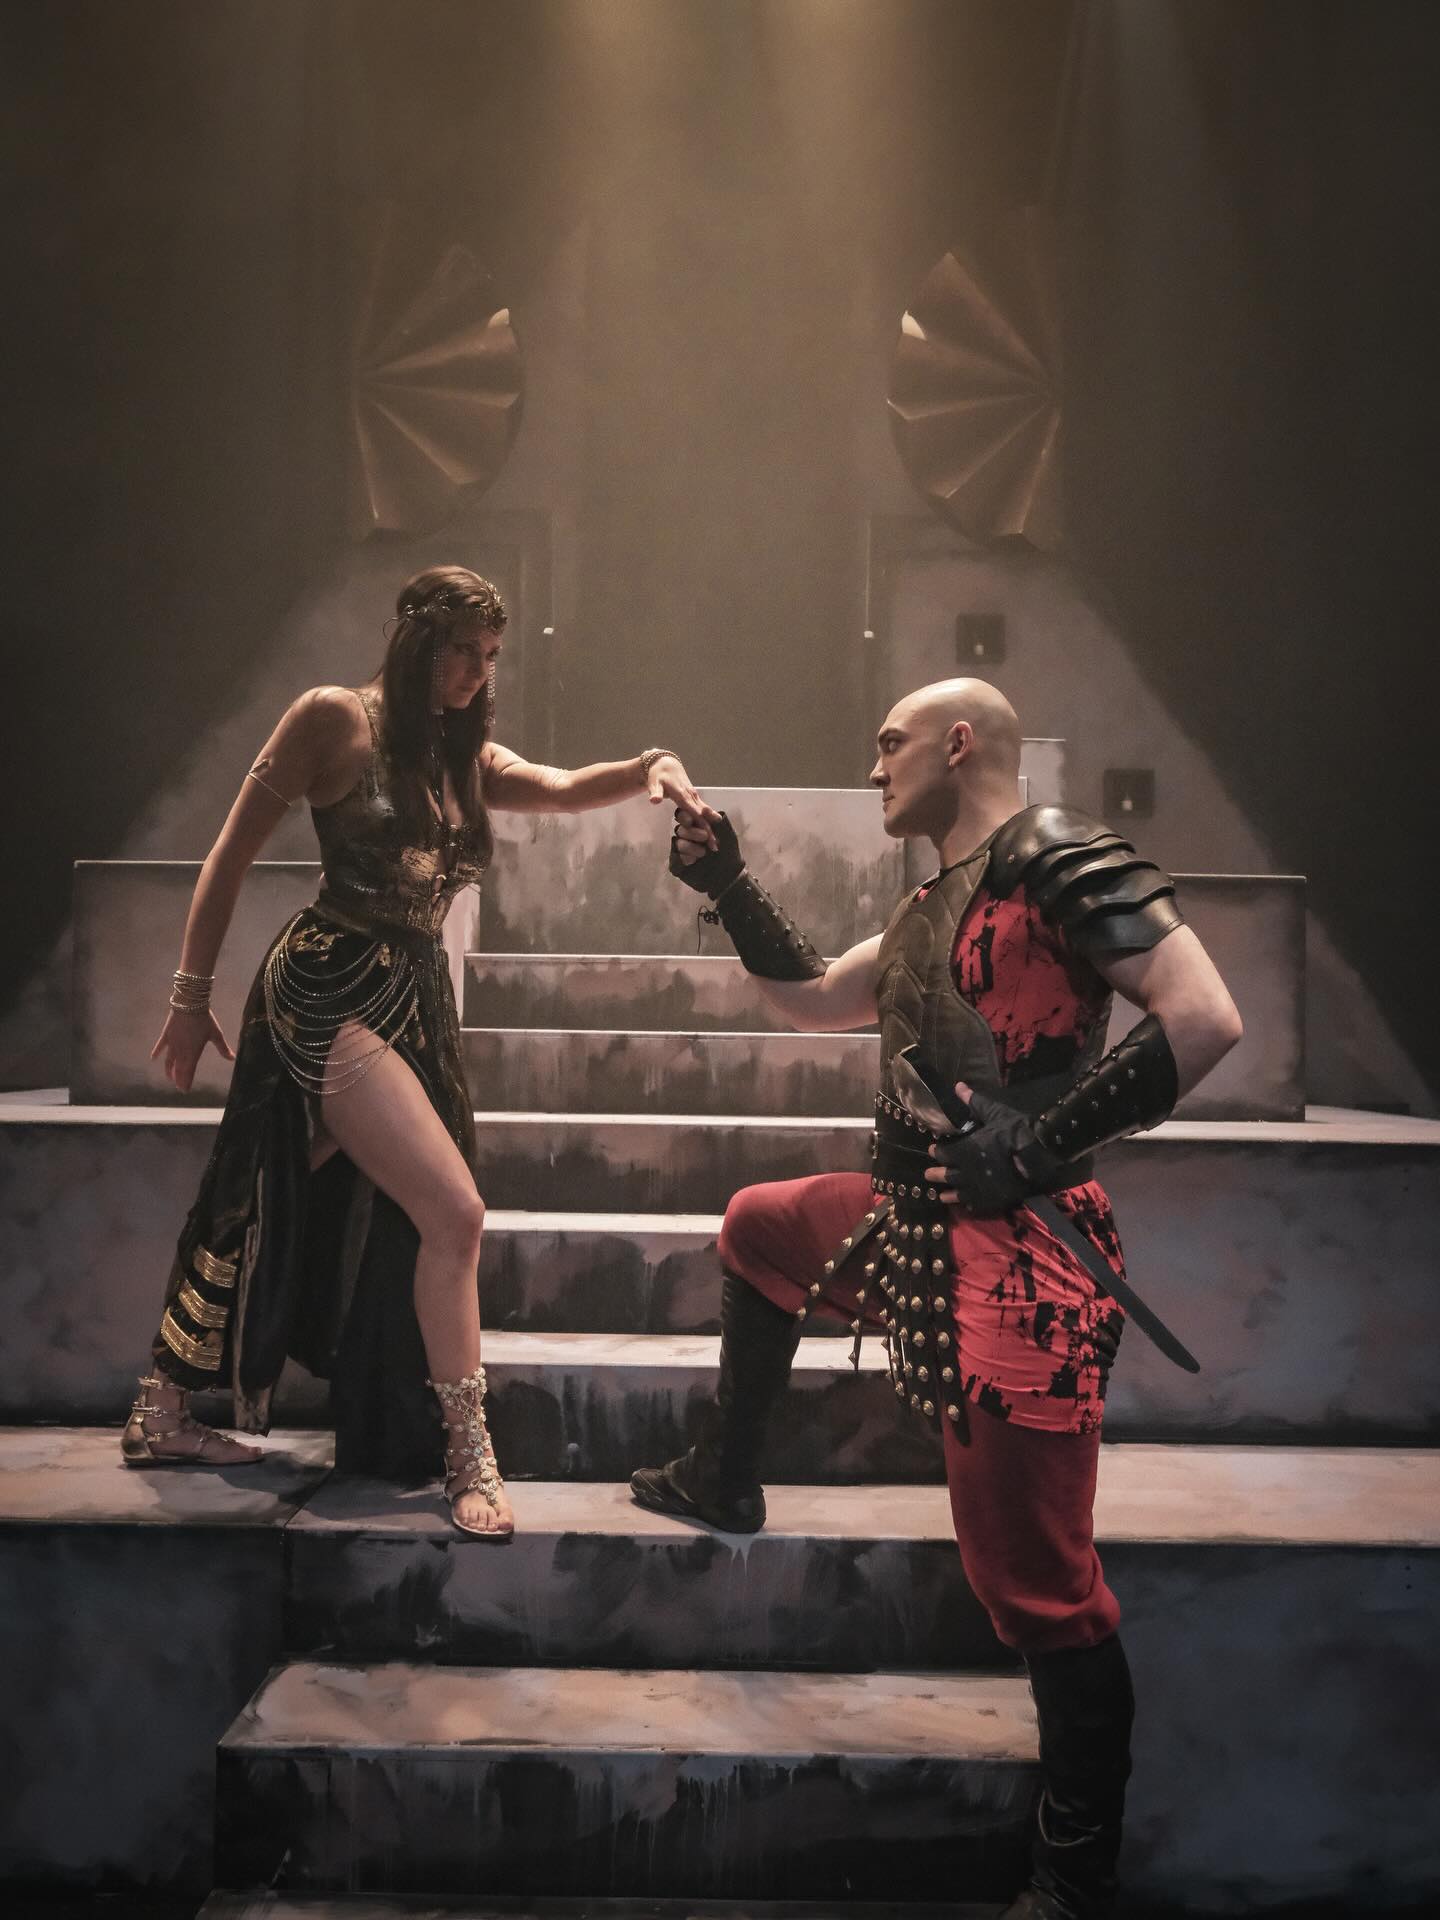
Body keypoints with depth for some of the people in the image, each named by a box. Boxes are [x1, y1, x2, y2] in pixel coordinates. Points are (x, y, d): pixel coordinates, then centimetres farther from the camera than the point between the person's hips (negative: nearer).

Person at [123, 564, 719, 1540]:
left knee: (284, 1218, 15)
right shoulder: (335, 718, -7)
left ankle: (164, 1416, 30)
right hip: (331, 988, -8)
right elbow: (234, 853, -4)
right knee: (455, 1211, -15)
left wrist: (649, 767, -28)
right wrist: (192, 993, -4)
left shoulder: (468, 756, 12)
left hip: (416, 997, 8)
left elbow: (561, 789, -7)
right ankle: (471, 1456, -5)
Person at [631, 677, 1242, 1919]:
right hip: (916, 1225, 10)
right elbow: (813, 1000, 30)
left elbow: (1205, 1018, -21)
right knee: (756, 1230, 32)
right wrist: (730, 889, 22)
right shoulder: (932, 909, 17)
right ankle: (726, 1483, 44)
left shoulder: (1053, 855, -12)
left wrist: (1036, 1146, -21)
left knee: (1036, 1580, -8)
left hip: (1017, 1257, -10)